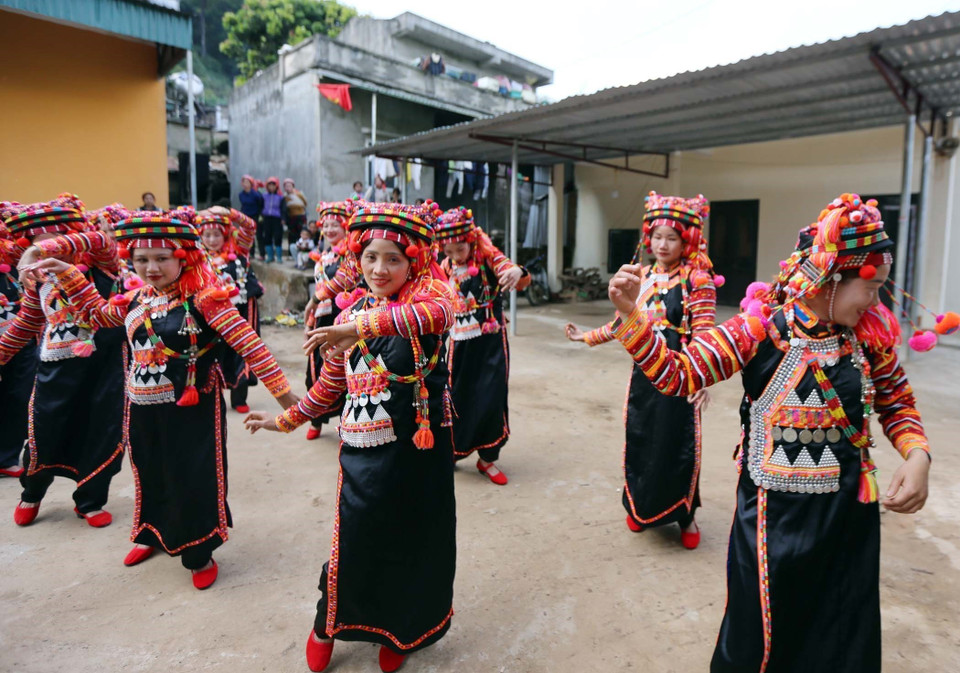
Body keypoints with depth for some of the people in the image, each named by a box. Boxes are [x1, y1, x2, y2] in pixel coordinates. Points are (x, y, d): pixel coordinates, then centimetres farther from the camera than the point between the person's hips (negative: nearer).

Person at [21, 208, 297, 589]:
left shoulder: (204, 298, -19)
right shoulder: (135, 299, 3)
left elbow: (247, 344, -23)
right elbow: (97, 313, 23)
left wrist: (282, 392, -28)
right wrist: (65, 273, 14)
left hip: (192, 408, -6)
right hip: (144, 408, 7)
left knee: (193, 479, 5)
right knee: (150, 475, 23)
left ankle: (200, 552, 26)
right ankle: (152, 533, 49)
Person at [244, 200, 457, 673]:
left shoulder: (426, 293, -7)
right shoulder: (348, 315, 6)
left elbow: (439, 314, -35)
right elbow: (330, 385, 16)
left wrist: (362, 326, -41)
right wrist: (286, 420, 21)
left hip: (419, 449, -2)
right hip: (363, 452, 3)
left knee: (414, 540, 12)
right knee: (354, 541, 10)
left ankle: (401, 630, 40)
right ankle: (328, 624, 40)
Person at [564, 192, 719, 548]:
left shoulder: (697, 279, -11)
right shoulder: (642, 276, 6)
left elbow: (703, 335, -17)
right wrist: (588, 337, 16)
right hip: (643, 372, 5)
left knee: (677, 445, 3)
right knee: (639, 440, 12)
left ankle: (685, 515, 25)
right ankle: (642, 508, 33)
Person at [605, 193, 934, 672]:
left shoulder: (870, 335, -3)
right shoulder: (758, 331, -16)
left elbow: (896, 402, 12)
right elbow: (677, 375, -18)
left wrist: (918, 454, -6)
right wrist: (631, 315, -31)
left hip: (850, 515, 4)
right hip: (773, 517, -4)